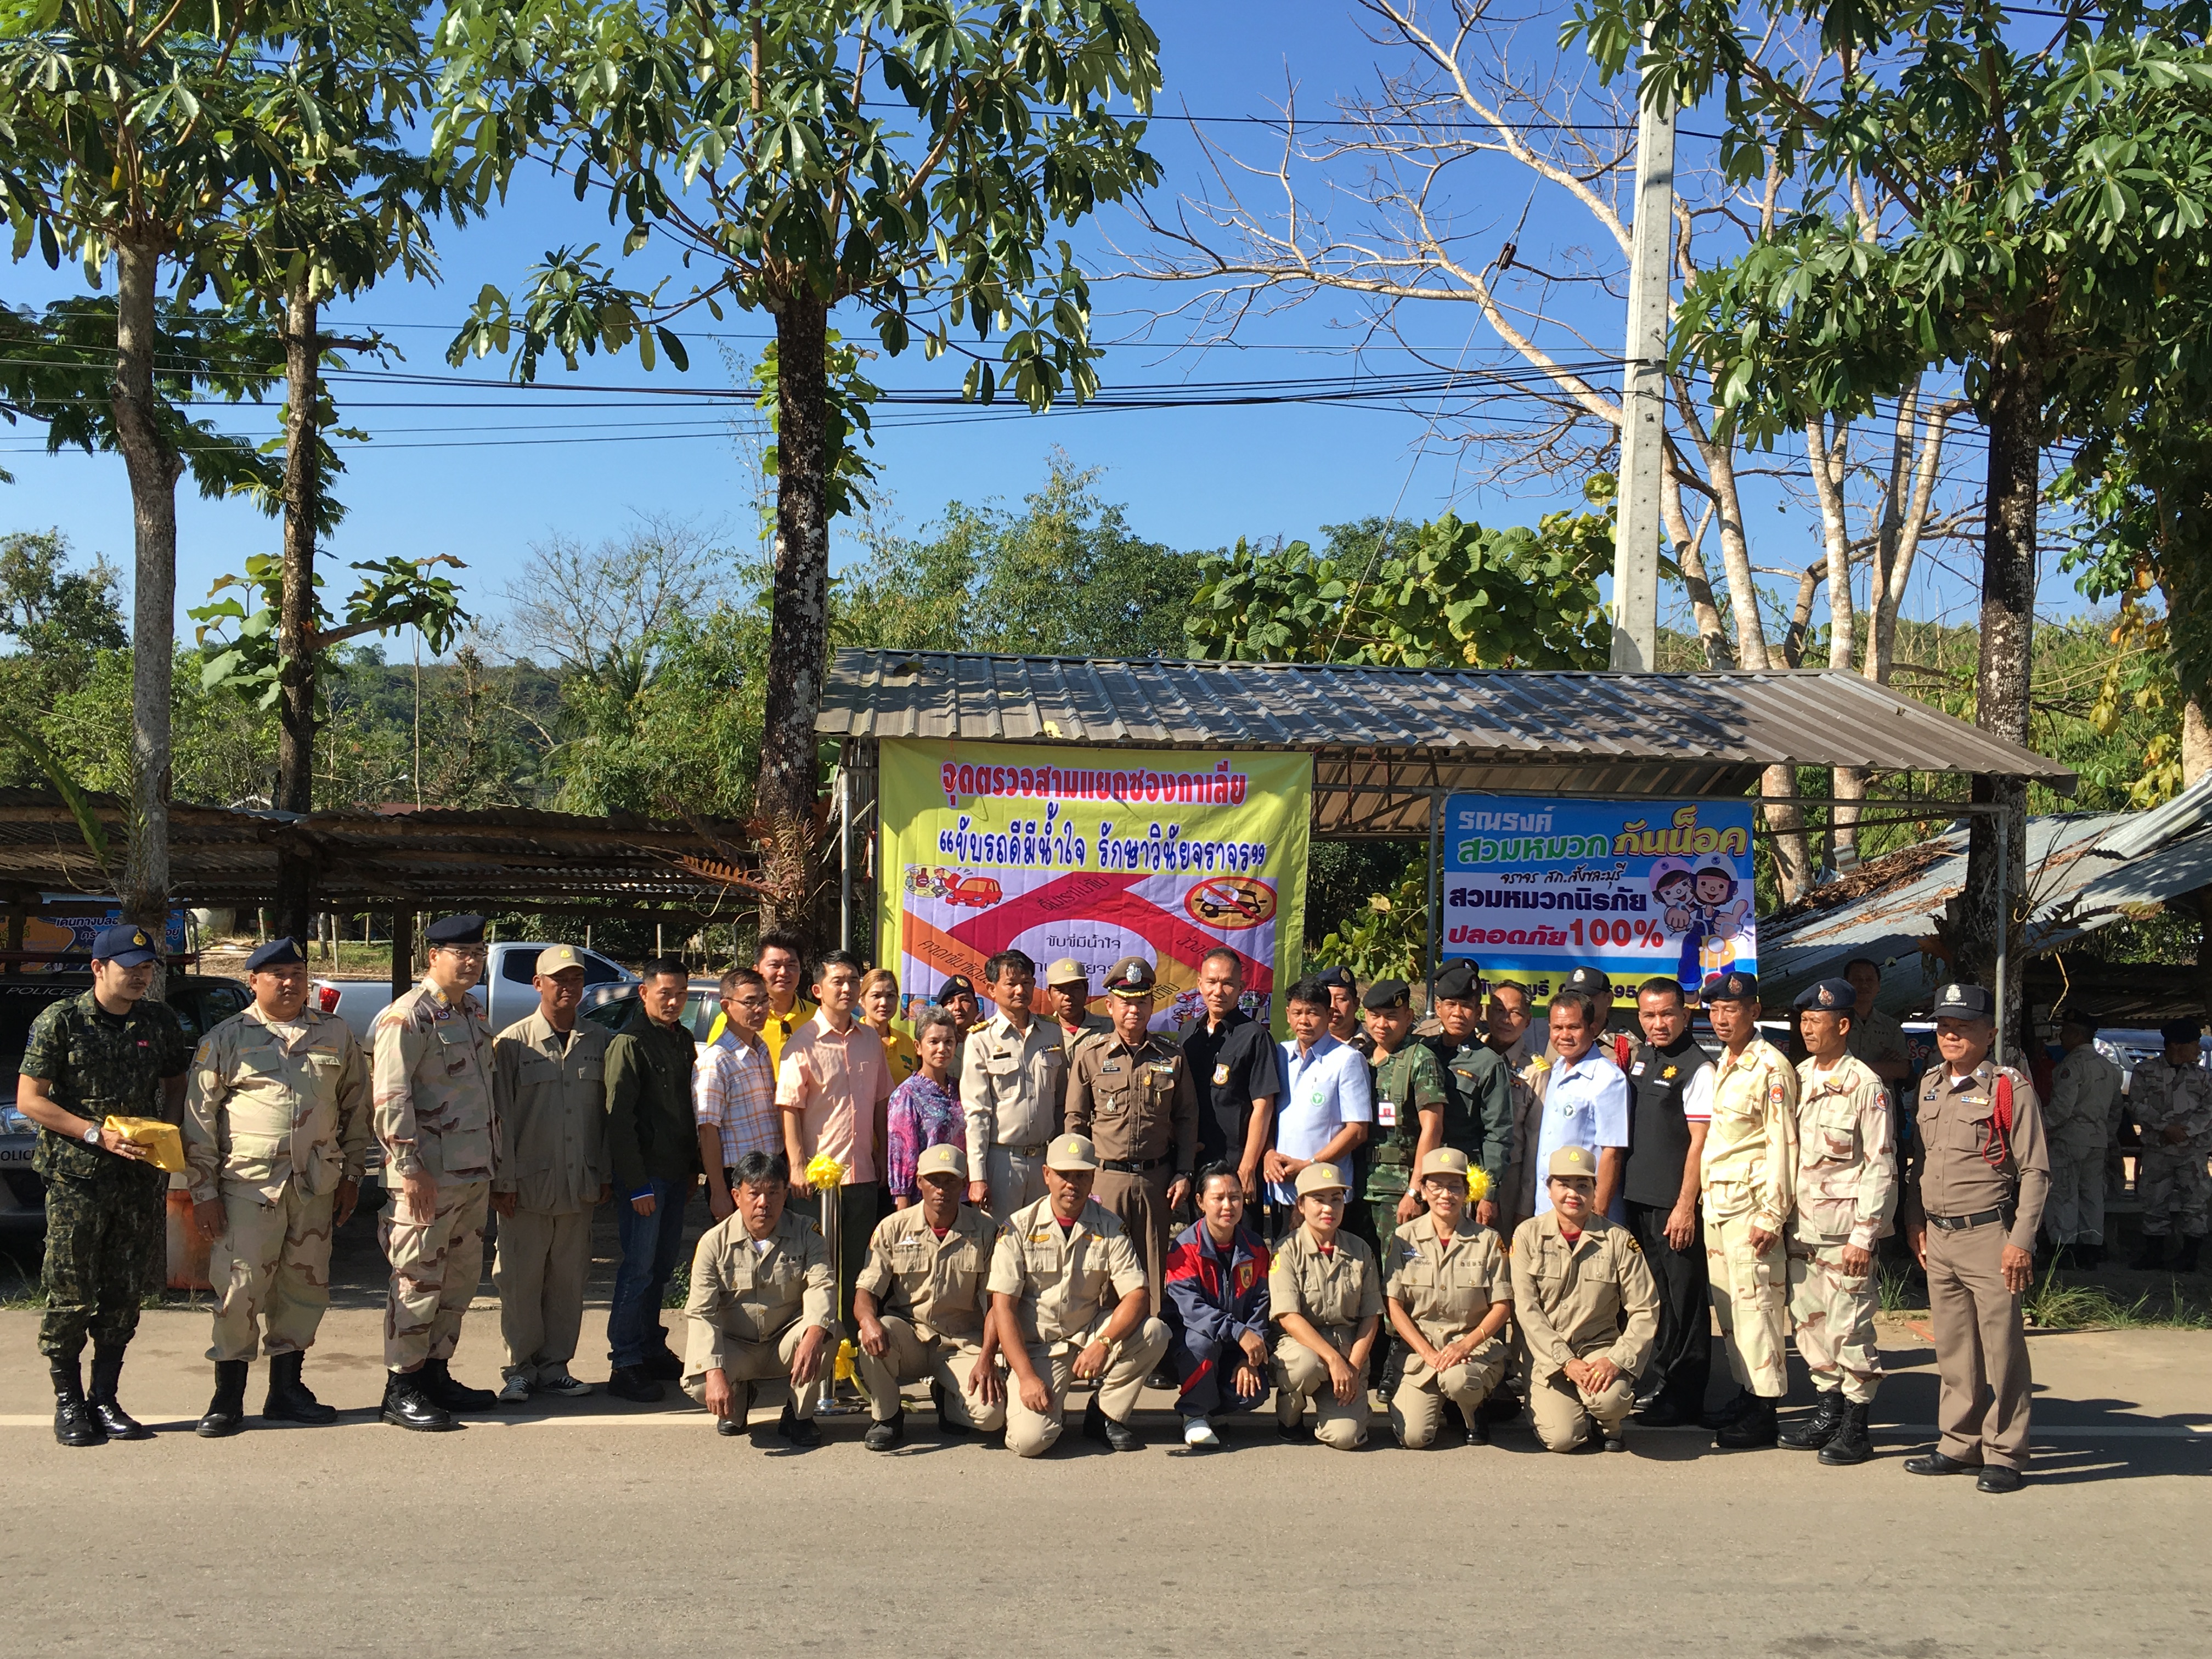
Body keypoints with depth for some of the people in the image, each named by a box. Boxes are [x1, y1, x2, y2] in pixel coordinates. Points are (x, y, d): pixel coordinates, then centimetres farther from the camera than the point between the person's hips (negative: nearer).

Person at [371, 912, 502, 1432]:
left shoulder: (473, 1015, 16)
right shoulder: (407, 1017, -11)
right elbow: (390, 1096, -17)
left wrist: (493, 1164, 20)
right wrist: (409, 1167, -20)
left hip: (474, 1174, 9)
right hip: (429, 1175, -9)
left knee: (461, 1278, 14)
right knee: (417, 1281, -3)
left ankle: (436, 1373, 25)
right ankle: (402, 1390, 5)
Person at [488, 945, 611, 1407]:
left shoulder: (600, 1043, 6)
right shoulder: (513, 1042, -2)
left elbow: (609, 1113, 11)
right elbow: (500, 1115, -2)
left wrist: (606, 1175, 8)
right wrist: (502, 1181, -5)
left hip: (579, 1186, 3)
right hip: (527, 1185, -3)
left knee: (569, 1281, 7)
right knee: (520, 1281, 2)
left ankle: (554, 1366, 18)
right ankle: (521, 1368, 14)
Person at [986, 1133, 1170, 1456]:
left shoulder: (1109, 1228, 0)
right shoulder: (1019, 1227, -4)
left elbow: (1137, 1297, -9)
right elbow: (1003, 1308, -8)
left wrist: (1103, 1344, -28)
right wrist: (1027, 1377, -19)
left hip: (1090, 1335, 3)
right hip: (1037, 1346, -2)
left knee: (1154, 1332, -25)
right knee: (1029, 1440, -26)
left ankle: (1105, 1416, -4)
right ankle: (1051, 1412, 11)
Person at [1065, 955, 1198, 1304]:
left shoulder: (1172, 1057, 6)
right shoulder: (1090, 1056, 3)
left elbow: (1187, 1118, 10)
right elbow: (1075, 1120, 6)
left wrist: (1183, 1174, 4)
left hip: (1157, 1177, 1)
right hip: (1106, 1176, -1)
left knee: (1154, 1263, 5)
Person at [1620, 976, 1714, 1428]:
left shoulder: (1697, 1068, -11)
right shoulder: (1639, 1056, 12)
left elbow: (1700, 1142, -14)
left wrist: (1685, 1205, -17)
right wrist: (1624, 1189, 15)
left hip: (1674, 1204, -8)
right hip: (1637, 1196, 8)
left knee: (1682, 1300, 0)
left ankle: (1682, 1396, 8)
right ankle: (1652, 1382, 27)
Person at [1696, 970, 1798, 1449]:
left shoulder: (1771, 1067, -11)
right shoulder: (1720, 1065, 15)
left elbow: (1782, 1145, -14)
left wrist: (1772, 1216, -17)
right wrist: (1702, 1197, 17)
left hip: (1750, 1201, -8)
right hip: (1715, 1201, 9)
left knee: (1754, 1302, -7)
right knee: (1726, 1304, 11)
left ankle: (1763, 1411, -2)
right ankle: (1745, 1394, 20)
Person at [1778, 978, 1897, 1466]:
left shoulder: (1865, 1085, -9)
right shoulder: (1799, 1077, 12)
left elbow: (1881, 1166, -11)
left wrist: (1864, 1234, -14)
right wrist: (1779, 1216, 12)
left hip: (1843, 1228, -7)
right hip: (1801, 1224, 7)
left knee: (1850, 1327, -2)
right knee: (1810, 1323, 12)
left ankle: (1855, 1428, 7)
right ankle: (1827, 1411, 24)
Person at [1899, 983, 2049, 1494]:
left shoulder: (2011, 1089, -8)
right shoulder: (1930, 1084, 13)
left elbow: (2035, 1172, -9)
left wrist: (2021, 1241, -14)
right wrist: (1914, 1220, 15)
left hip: (1989, 1236, -6)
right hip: (1938, 1237, 6)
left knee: (2001, 1347, -1)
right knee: (1952, 1347, 12)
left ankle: (2005, 1455, 8)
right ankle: (1960, 1445, 22)